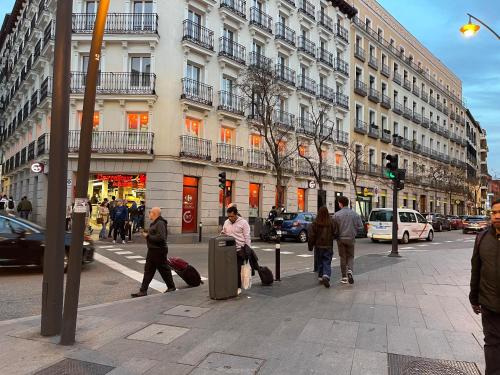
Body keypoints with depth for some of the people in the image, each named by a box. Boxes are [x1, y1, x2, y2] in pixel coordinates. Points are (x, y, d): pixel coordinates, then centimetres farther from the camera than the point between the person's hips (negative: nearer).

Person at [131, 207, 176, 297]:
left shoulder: (160, 223, -20)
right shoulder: (154, 223, 14)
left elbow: (160, 237, -30)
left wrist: (148, 236, -21)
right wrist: (147, 234, 5)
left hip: (159, 251, -10)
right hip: (152, 250, 10)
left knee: (164, 270, 5)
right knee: (148, 270, 9)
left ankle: (171, 287, 23)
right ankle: (143, 291, 13)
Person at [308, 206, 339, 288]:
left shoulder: (315, 223, -8)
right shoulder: (332, 222, -7)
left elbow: (311, 235, -7)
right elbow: (336, 233, -7)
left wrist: (310, 246, 2)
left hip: (318, 246, 1)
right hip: (328, 246, -1)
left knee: (320, 262, 16)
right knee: (327, 262, 2)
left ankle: (321, 277, 22)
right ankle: (326, 277, -17)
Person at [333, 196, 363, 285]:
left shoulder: (337, 214, -10)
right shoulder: (355, 214, -3)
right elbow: (360, 226, -3)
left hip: (341, 238, -1)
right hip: (351, 238, 1)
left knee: (343, 257, 10)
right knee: (350, 256, 15)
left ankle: (344, 277, 14)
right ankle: (349, 271, -11)